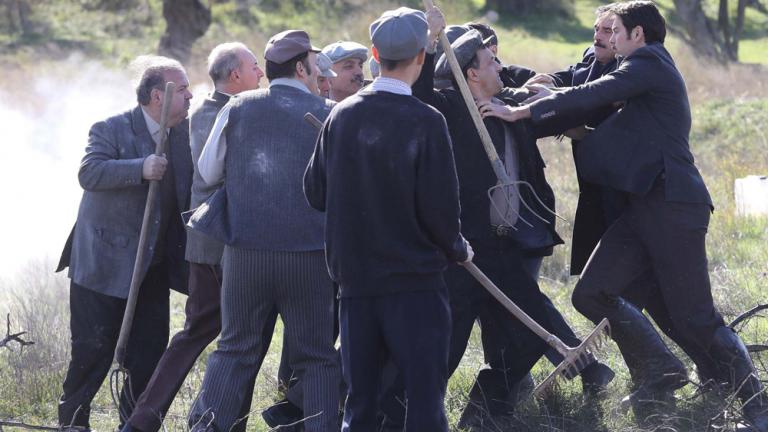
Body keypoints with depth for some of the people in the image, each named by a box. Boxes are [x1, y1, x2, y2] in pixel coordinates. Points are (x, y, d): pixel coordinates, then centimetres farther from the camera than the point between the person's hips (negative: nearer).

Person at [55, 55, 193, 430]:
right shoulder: (111, 131, -11)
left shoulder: (184, 134, 7)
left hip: (153, 269, 6)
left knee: (149, 353, 4)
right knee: (93, 351, -1)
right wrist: (140, 170, -38)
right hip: (103, 266, -6)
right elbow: (89, 173, -27)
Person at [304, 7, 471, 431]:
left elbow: (316, 193, 6)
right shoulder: (425, 122, -13)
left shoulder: (341, 116, 0)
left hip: (354, 276, 5)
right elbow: (440, 206, -12)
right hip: (414, 280, -5)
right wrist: (457, 249, 7)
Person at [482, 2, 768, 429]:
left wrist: (520, 112, -13)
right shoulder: (654, 71, 23)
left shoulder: (650, 62, -6)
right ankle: (661, 372, 11)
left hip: (673, 204, -9)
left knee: (694, 317, -7)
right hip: (647, 204, 9)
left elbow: (592, 95, -15)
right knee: (593, 293, 1)